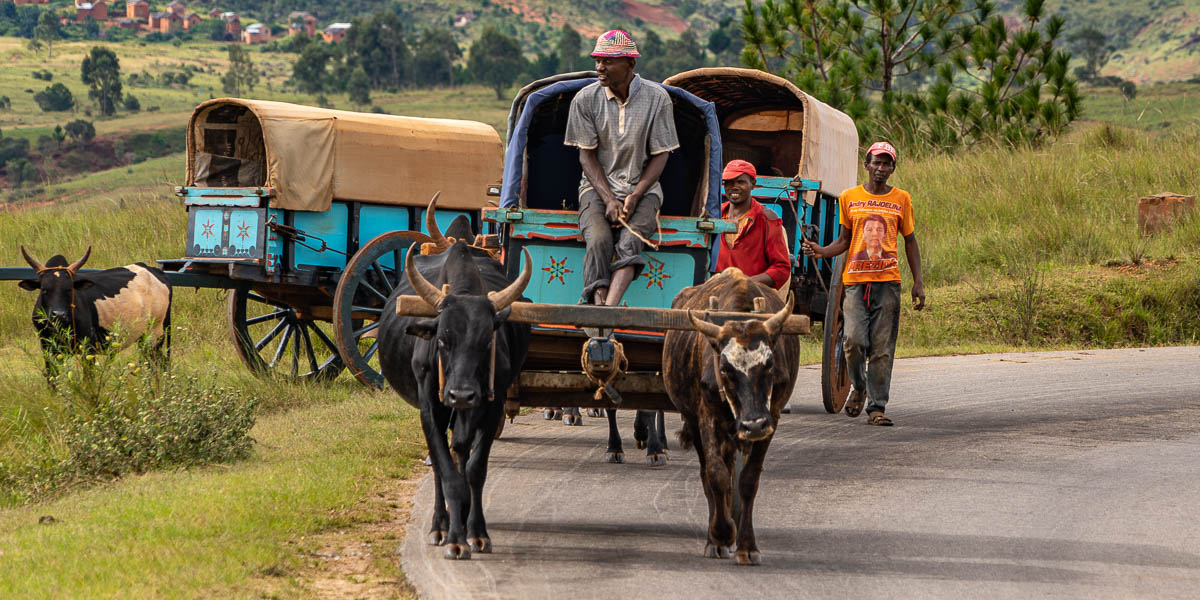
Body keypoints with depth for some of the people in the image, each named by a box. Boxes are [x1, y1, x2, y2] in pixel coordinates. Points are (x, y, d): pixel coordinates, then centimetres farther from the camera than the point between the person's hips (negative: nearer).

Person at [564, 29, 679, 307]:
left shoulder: (657, 98, -3)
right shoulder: (585, 99, 0)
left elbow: (660, 155, -1)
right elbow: (587, 155, 1)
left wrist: (634, 197, -14)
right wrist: (608, 199, -13)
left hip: (643, 189, -1)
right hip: (598, 187, 1)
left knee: (630, 241, -30)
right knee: (599, 239, -30)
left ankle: (610, 306, -47)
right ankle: (598, 303, -39)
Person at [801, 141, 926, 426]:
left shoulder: (901, 199, 9)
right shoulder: (849, 198, 9)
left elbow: (910, 242, 15)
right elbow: (844, 240, 14)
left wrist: (918, 282, 8)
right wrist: (821, 251, -6)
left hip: (888, 282, 0)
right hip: (855, 280, 0)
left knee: (882, 347, -3)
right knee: (854, 340, -13)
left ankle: (877, 407, 0)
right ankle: (858, 386, 15)